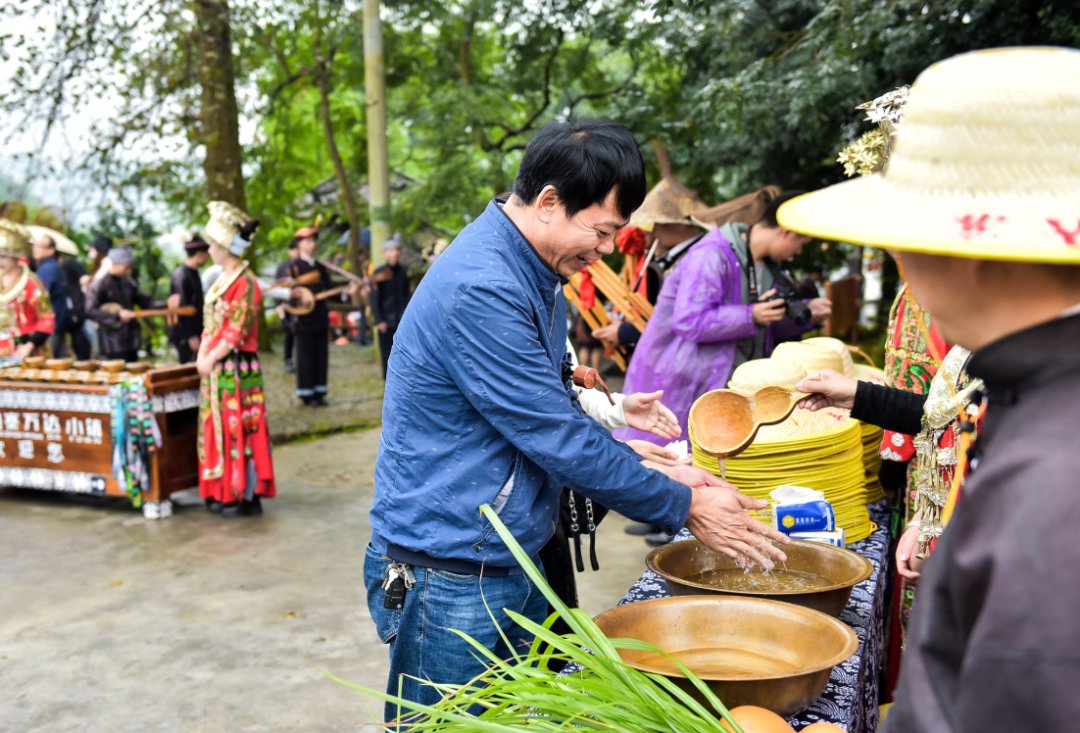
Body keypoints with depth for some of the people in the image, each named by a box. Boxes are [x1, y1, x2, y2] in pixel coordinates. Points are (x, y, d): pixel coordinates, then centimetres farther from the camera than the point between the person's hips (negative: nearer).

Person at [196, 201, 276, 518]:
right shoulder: (223, 280, 14)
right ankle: (225, 492, 20)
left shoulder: (245, 282, -14)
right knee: (219, 428, 12)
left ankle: (247, 497, 4)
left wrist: (211, 359, -14)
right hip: (216, 369, 9)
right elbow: (210, 323, 16)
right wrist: (202, 355, 3)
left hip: (236, 369, -9)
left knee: (239, 429, -4)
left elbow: (237, 331, -18)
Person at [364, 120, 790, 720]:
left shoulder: (536, 274, 7)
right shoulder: (480, 289, -25)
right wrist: (684, 507, -13)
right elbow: (560, 440, -24)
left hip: (512, 565, 9)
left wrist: (656, 472, 5)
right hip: (449, 577, -9)